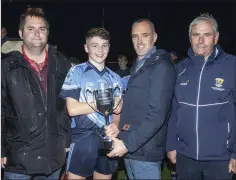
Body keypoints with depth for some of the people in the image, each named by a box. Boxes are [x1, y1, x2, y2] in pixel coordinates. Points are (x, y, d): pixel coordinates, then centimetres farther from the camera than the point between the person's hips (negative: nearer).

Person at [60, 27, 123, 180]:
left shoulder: (115, 78, 11)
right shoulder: (76, 72, -3)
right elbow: (72, 109, -13)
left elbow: (117, 111, 8)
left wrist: (115, 126, -15)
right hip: (83, 139, -4)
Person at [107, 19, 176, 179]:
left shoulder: (161, 67, -14)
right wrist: (124, 141, 7)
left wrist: (128, 144, -21)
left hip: (145, 151, -8)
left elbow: (157, 115, -22)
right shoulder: (137, 66, 14)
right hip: (130, 149, 8)